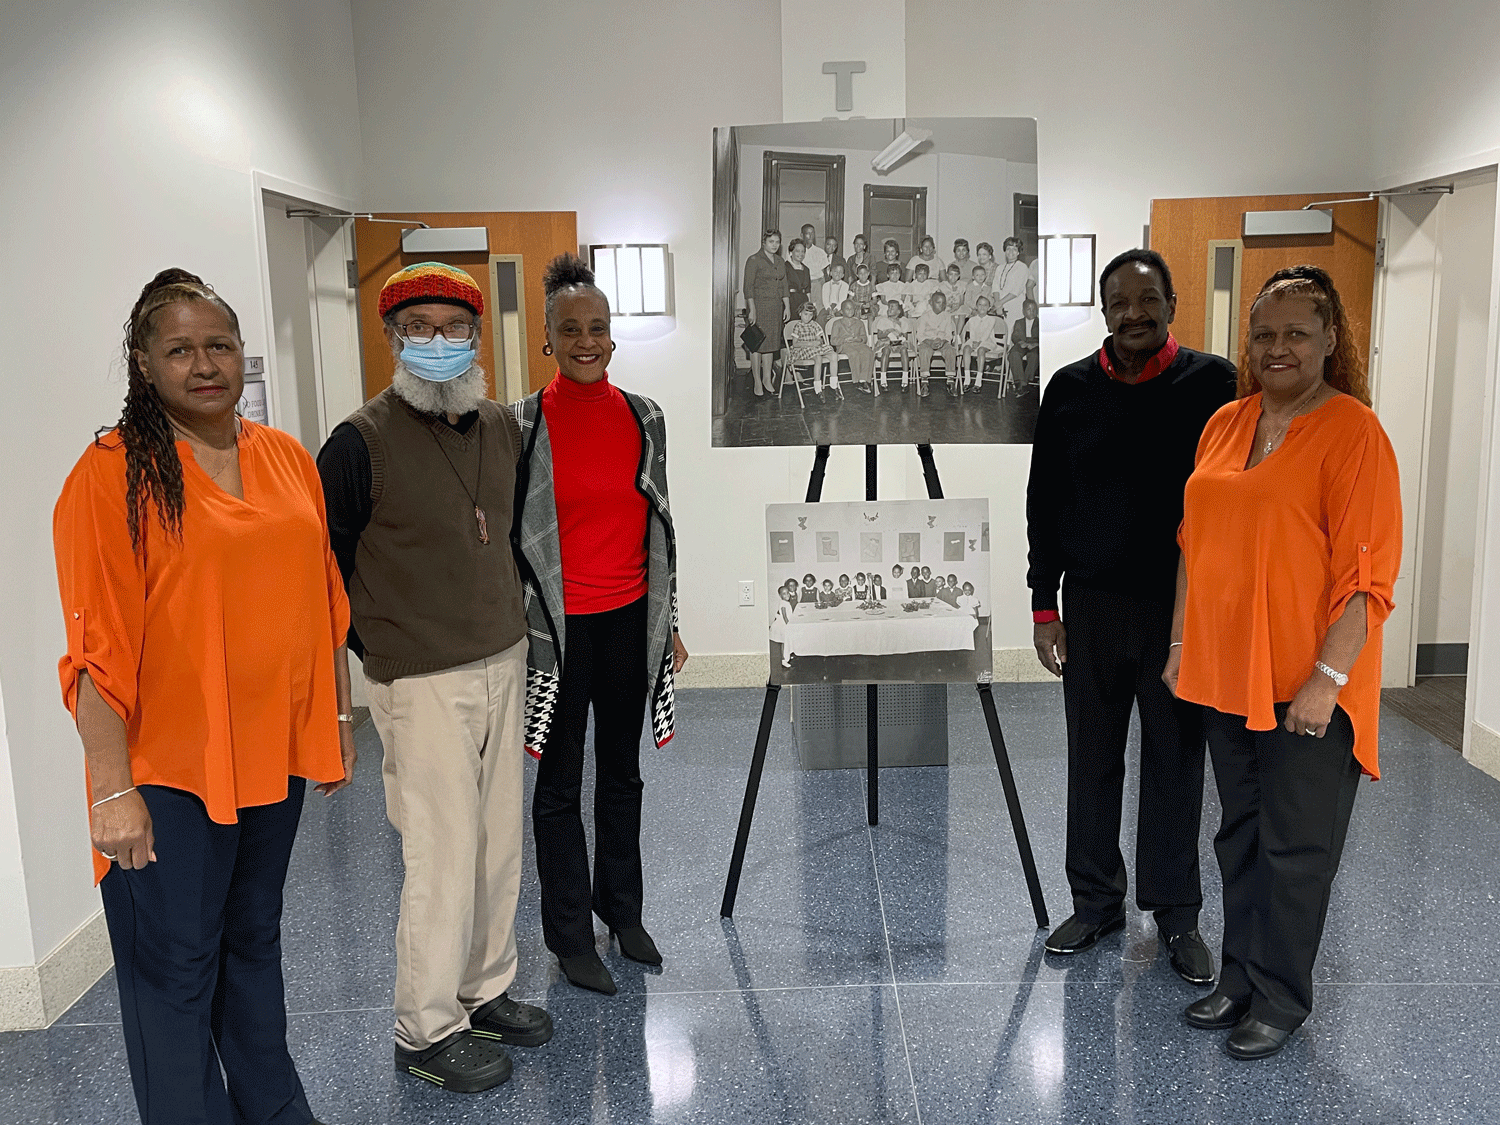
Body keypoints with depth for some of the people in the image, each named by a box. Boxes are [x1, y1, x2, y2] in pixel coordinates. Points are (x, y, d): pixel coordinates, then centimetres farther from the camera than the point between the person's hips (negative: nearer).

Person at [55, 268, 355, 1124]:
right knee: (176, 968, 6)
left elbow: (323, 603, 12)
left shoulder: (288, 459, 6)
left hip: (274, 753, 6)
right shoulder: (113, 474, -11)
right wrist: (113, 789, -17)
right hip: (170, 768, -5)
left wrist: (338, 719, 13)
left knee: (255, 939, 21)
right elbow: (96, 646, -14)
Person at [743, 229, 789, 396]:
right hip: (759, 305, -6)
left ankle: (767, 379, 17)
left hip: (776, 306, 6)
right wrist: (752, 310, -16)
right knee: (757, 344, -3)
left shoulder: (780, 261, 13)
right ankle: (757, 382, 3)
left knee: (771, 342, 8)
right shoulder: (754, 260, -7)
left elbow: (784, 286, 17)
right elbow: (748, 286, -10)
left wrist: (787, 307, 10)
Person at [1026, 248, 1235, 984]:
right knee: (1092, 760, 10)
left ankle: (1177, 915, 25)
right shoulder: (1071, 389, 2)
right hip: (1091, 605, 2)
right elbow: (1044, 502, 5)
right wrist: (1044, 604, 2)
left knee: (1176, 763, 9)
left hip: (1183, 607, -2)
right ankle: (1096, 901, 27)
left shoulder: (1212, 384, -3)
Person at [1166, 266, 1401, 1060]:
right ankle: (1240, 976, 32)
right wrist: (1182, 645, 13)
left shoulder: (1352, 432, -11)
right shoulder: (1226, 423, 9)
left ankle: (1282, 997, 23)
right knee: (1240, 835, 17)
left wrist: (1327, 678, -18)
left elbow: (1368, 574, -14)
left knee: (1295, 847, 6)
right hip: (1226, 674, 6)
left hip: (1307, 687, -6)